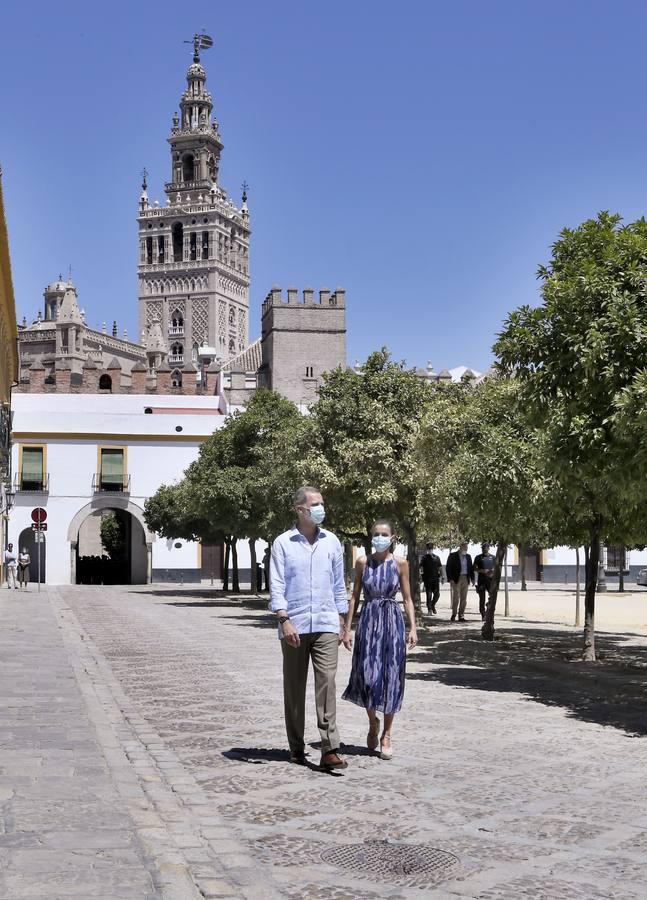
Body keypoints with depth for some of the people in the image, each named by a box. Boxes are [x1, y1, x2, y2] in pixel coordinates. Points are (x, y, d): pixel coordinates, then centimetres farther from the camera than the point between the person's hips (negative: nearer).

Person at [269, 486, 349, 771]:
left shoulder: (331, 542, 10)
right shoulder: (283, 543, 1)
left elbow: (338, 585, 14)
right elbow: (276, 586, -4)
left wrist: (341, 623, 12)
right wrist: (284, 620, -15)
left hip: (325, 625, 1)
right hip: (294, 626, -1)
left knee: (327, 683, -10)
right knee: (294, 688, 6)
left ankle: (330, 750, -13)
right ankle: (297, 748, 17)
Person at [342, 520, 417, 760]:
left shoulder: (400, 564, 1)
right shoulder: (363, 562, 2)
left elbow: (407, 598, 5)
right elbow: (355, 596, 6)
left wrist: (413, 628, -5)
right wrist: (347, 629, 2)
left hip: (392, 622, 0)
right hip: (369, 620, 0)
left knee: (391, 677, 0)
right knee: (367, 675, -4)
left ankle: (386, 735, 11)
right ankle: (373, 722, 25)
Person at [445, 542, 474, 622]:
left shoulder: (468, 556, 15)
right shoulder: (453, 556, -1)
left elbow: (471, 568, 17)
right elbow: (448, 568, -5)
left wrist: (472, 578, 7)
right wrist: (450, 579, -12)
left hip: (465, 579, 5)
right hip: (456, 579, -5)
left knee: (464, 598, 3)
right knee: (456, 597, -8)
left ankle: (461, 615, 8)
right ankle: (453, 614, 3)